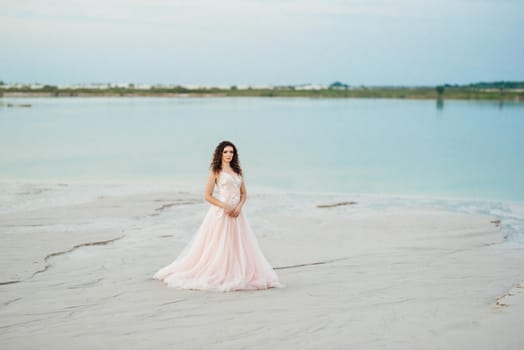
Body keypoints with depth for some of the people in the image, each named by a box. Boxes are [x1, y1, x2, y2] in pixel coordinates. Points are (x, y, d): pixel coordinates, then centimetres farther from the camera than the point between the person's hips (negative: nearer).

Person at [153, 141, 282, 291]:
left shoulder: (237, 171, 13)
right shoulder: (215, 171, -2)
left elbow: (243, 194, 14)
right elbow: (208, 196, -7)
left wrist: (239, 207, -6)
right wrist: (225, 207, -16)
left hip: (236, 214, 6)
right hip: (220, 213, -6)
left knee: (238, 246, 4)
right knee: (218, 247, -4)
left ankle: (238, 277, 11)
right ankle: (215, 277, 3)